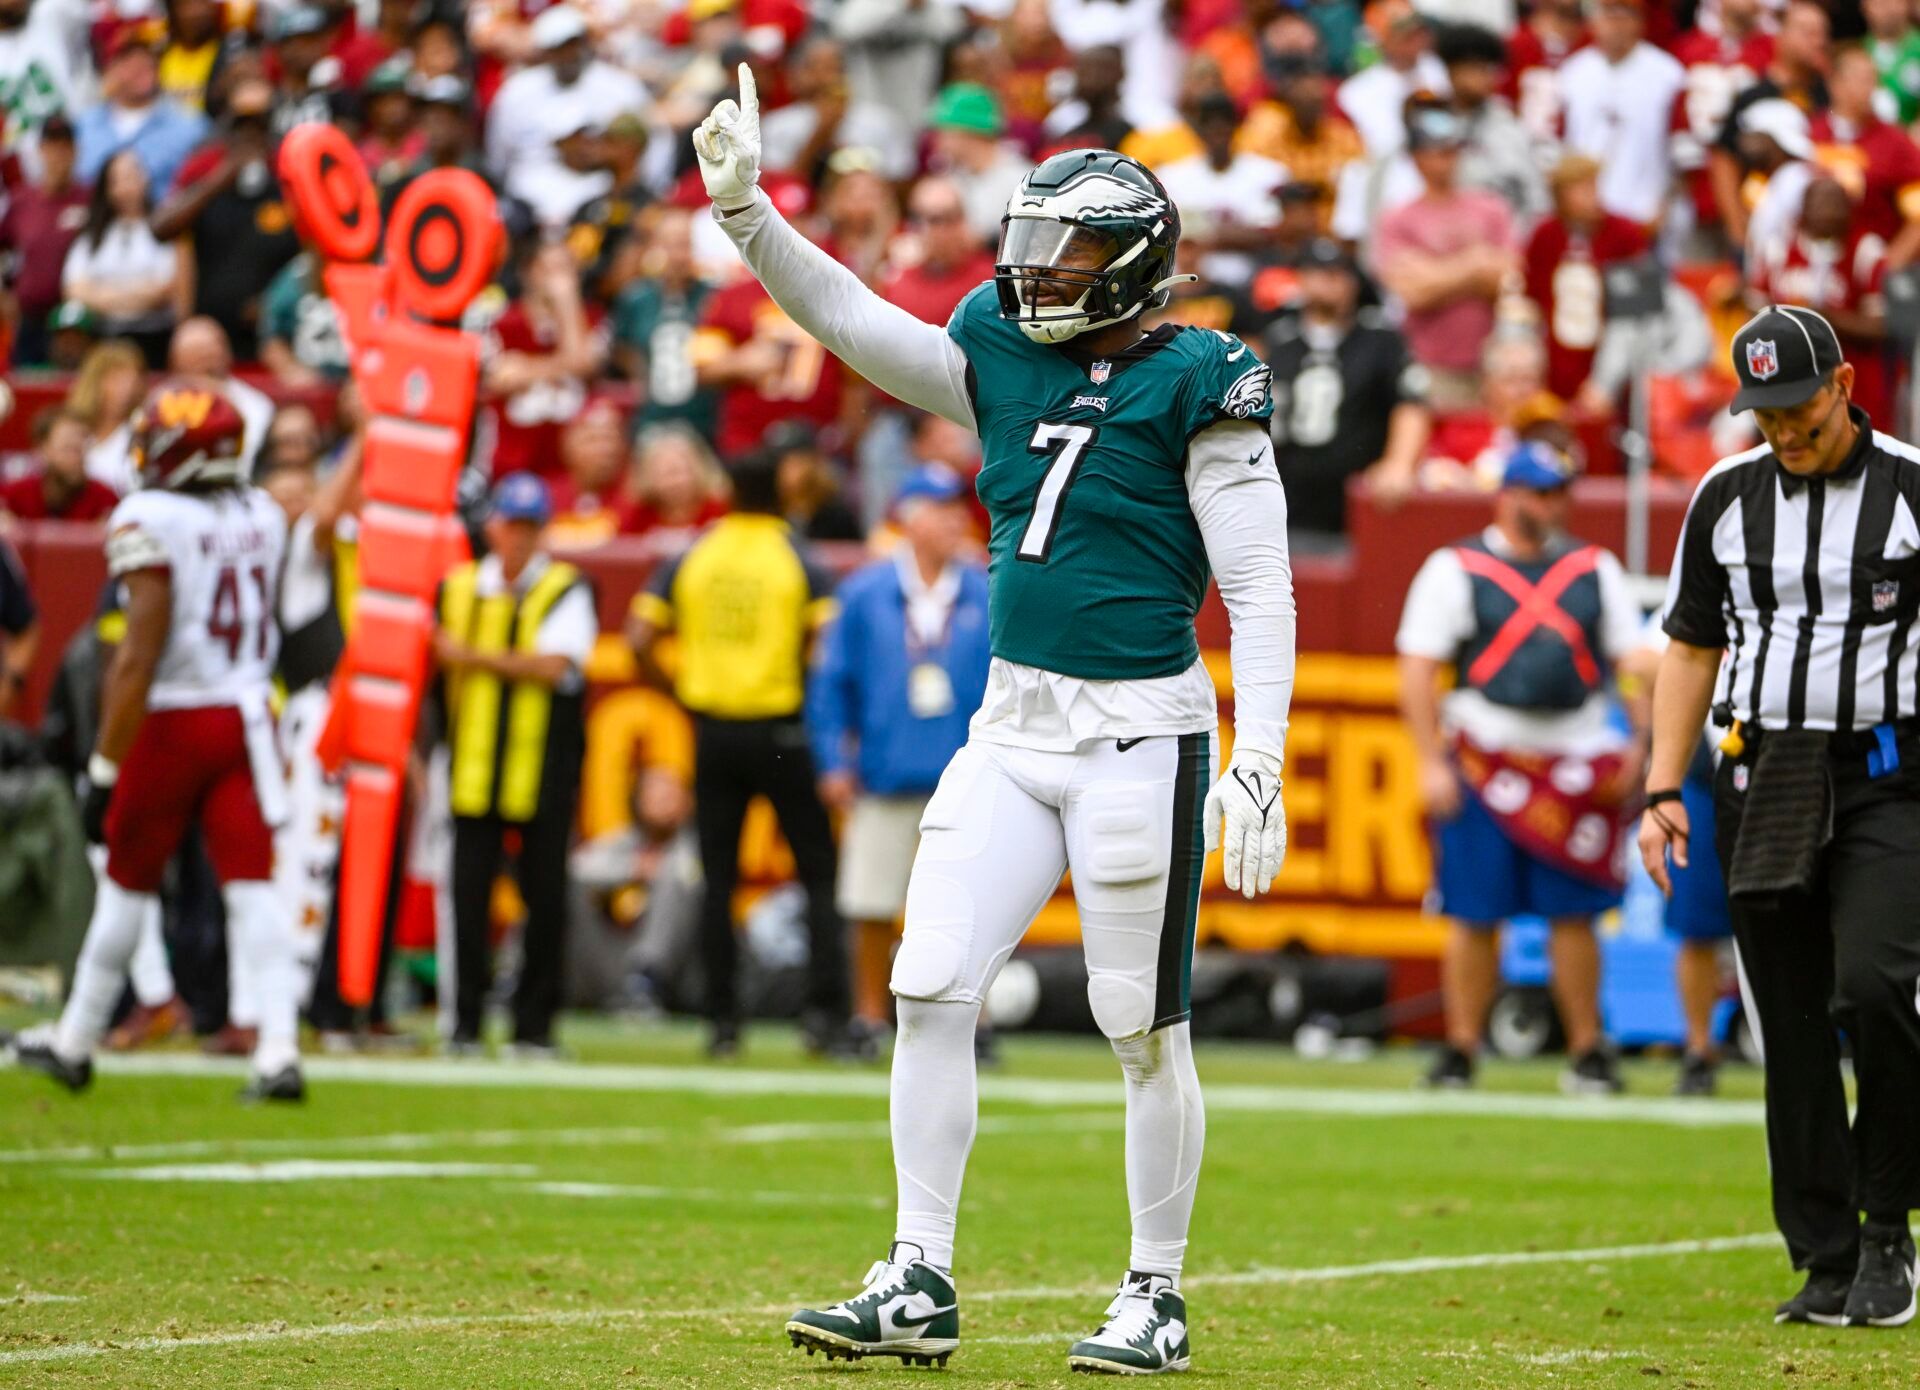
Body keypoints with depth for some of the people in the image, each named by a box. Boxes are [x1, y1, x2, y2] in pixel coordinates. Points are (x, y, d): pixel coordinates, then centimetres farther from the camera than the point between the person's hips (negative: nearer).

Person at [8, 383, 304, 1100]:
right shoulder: (263, 517, 4)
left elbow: (139, 657, -19)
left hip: (169, 719, -4)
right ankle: (279, 1048, -14)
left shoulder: (152, 521, -16)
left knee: (126, 882, 10)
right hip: (246, 714, 4)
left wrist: (105, 768, -16)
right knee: (251, 887, -1)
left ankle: (74, 1041, 25)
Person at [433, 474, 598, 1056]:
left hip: (544, 770, -2)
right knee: (468, 893, -2)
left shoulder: (567, 591, 1)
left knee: (545, 897, -1)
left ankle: (534, 1024, 7)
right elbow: (432, 665, 20)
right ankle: (463, 1022, 4)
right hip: (474, 765, 2)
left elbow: (553, 664, -13)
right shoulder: (457, 588, 12)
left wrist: (471, 656, -12)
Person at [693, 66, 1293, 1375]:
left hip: (1141, 736, -6)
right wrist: (746, 209, -6)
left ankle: (1156, 1300, 14)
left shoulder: (1197, 387, -9)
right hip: (1013, 728, 6)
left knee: (1146, 1026, 1)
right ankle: (919, 1286, 4)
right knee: (932, 989, -1)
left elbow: (1262, 591, -11)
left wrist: (1256, 764, -18)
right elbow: (854, 318, 7)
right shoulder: (1005, 360, 8)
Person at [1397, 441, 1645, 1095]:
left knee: (1574, 913, 1)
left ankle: (1587, 1050, 9)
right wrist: (1431, 763, -8)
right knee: (1474, 916, -1)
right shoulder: (1455, 569, 4)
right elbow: (1418, 672, 0)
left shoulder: (1595, 568, 14)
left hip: (1575, 765, 2)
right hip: (1483, 764, -2)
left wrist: (1639, 741, 0)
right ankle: (1460, 1052, 7)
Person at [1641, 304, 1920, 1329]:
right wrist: (1663, 791, 7)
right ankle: (1828, 1264, 7)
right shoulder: (1726, 498, 9)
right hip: (1764, 778, 4)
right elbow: (1692, 648, 15)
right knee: (1791, 1029, 2)